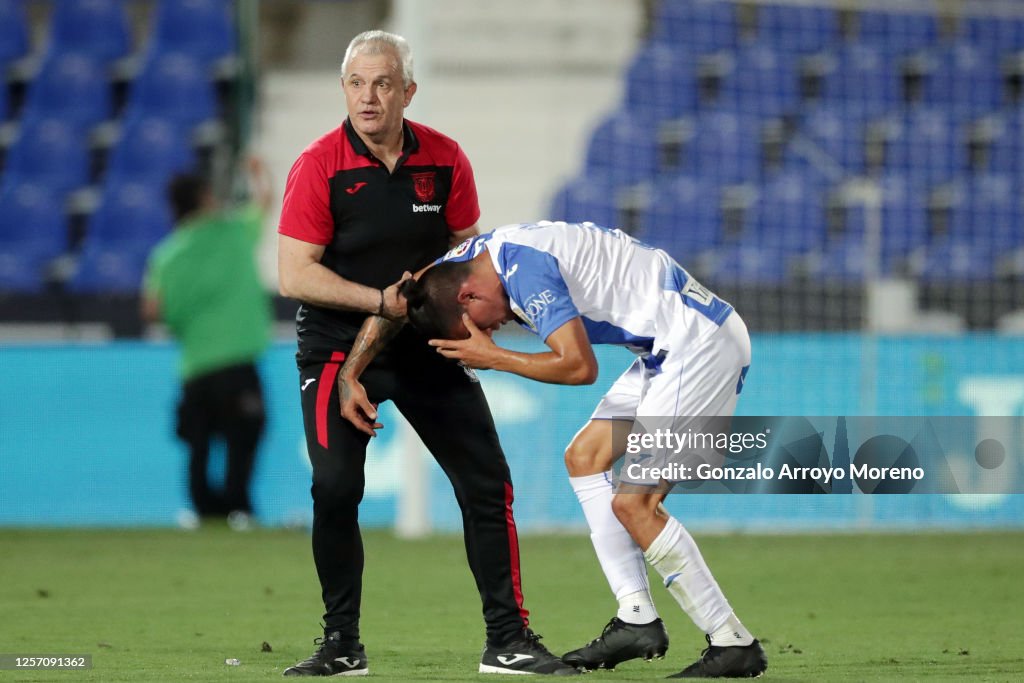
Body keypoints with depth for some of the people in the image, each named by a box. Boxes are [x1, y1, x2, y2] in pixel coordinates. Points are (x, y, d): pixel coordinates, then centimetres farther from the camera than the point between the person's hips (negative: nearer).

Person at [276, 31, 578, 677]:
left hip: (428, 345, 3)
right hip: (337, 348, -3)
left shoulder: (445, 159, -3)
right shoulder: (319, 166, -13)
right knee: (335, 489, -14)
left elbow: (467, 247, 9)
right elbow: (295, 275, -15)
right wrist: (381, 301, -23)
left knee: (488, 483, -1)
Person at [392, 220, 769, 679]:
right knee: (585, 457, 13)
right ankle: (637, 621, 9)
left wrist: (492, 357, -12)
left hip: (702, 342, -11)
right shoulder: (465, 260, 10)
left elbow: (579, 366, -22)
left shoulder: (525, 267, -20)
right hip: (667, 349, 11)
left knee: (634, 501, -12)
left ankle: (733, 644, -8)